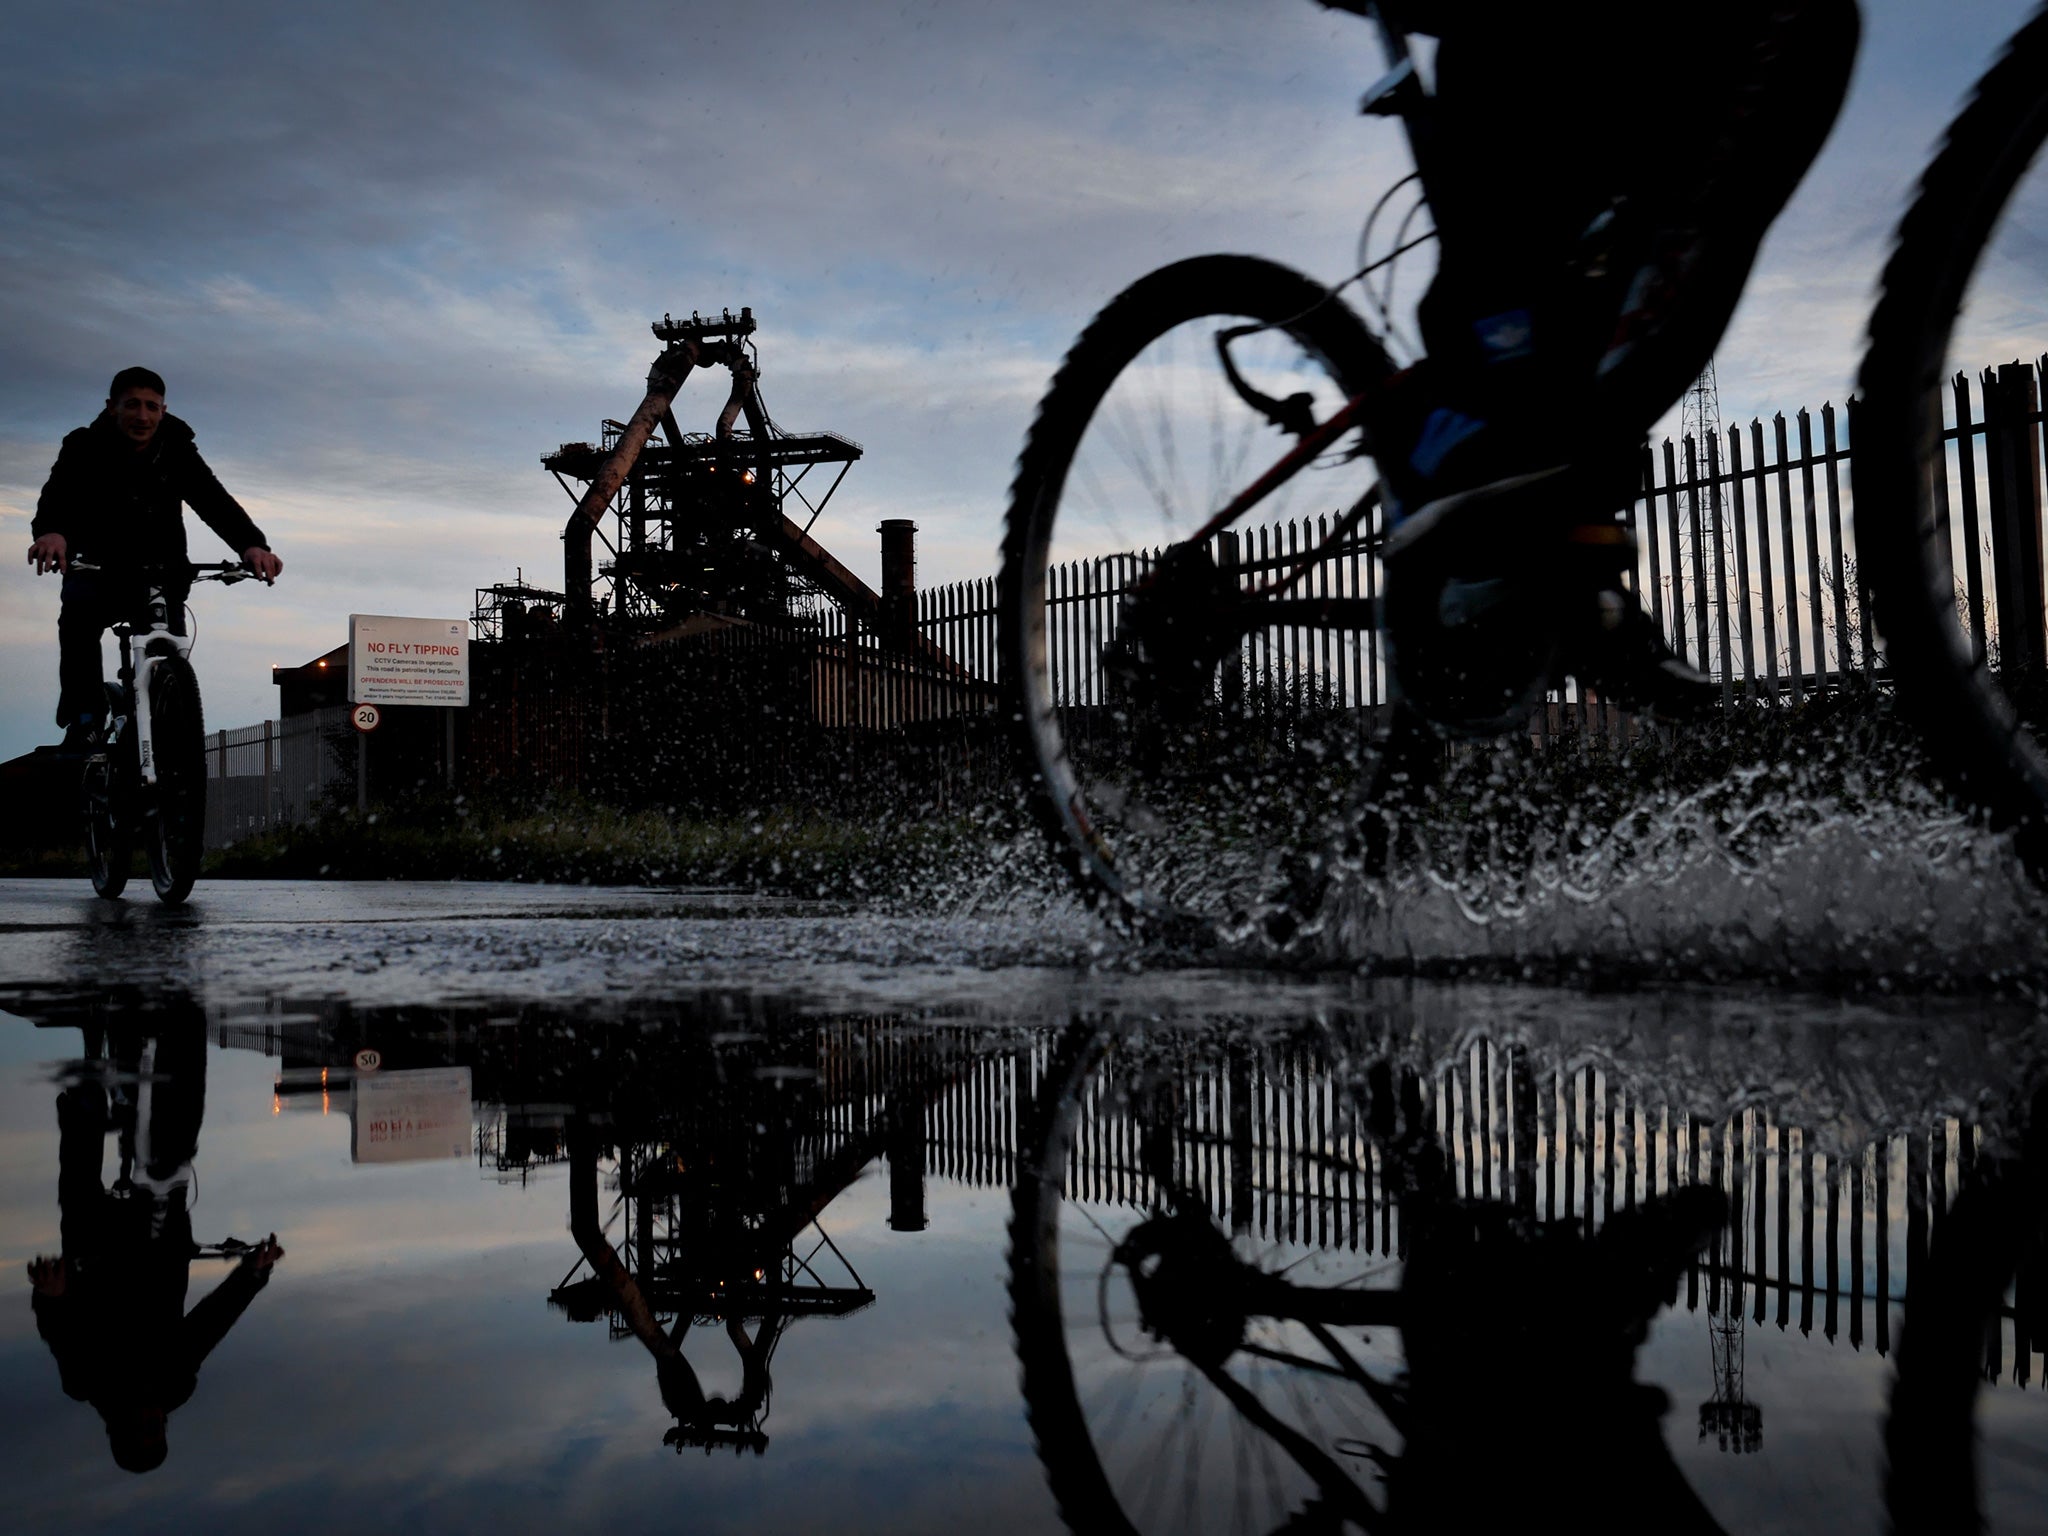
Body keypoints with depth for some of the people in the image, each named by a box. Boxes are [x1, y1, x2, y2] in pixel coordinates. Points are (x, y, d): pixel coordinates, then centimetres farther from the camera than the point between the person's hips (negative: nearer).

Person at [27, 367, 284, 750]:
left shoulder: (177, 452, -7)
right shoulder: (86, 447, -10)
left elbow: (214, 501, -22)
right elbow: (60, 493, -28)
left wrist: (251, 544, -44)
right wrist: (52, 531, -54)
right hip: (100, 570, -1)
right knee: (79, 611, -32)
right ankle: (85, 714, -22)